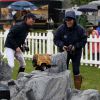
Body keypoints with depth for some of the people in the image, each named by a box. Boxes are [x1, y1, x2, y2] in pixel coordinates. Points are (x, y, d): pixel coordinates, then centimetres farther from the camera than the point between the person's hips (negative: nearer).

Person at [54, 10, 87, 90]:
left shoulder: (80, 29, -17)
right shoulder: (61, 29, -15)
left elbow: (83, 41, -9)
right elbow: (56, 39, -6)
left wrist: (75, 46, -23)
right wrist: (62, 46, -23)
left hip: (76, 53, -1)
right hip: (64, 52, 1)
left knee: (76, 70, -1)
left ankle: (78, 89, 12)